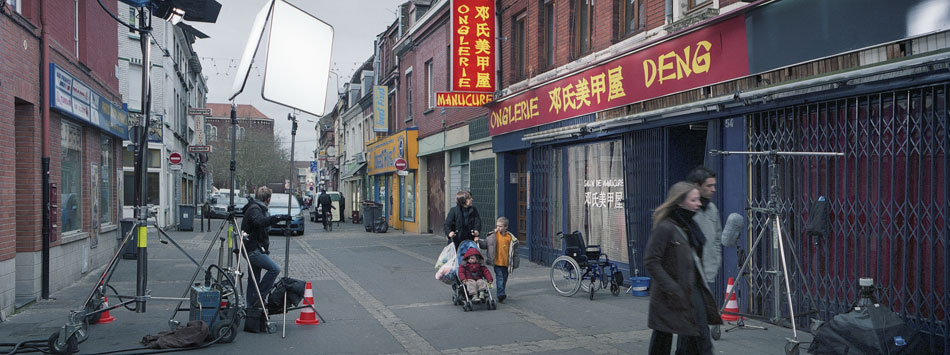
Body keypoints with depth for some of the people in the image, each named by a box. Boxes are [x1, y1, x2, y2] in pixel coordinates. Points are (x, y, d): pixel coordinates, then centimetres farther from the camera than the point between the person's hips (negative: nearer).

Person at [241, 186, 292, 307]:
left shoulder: (257, 208, 16)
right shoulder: (254, 209, -16)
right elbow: (260, 222, -37)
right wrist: (279, 217, -41)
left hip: (254, 249, 11)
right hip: (253, 250, -11)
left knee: (254, 279, 14)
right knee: (275, 269, -16)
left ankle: (252, 306, 19)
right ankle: (258, 297, -11)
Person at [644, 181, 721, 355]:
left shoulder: (690, 225, 9)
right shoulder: (664, 228, -17)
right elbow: (651, 261, -19)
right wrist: (671, 287, -22)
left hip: (694, 290, 8)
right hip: (672, 296, -8)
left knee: (701, 337, 5)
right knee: (662, 339, 7)